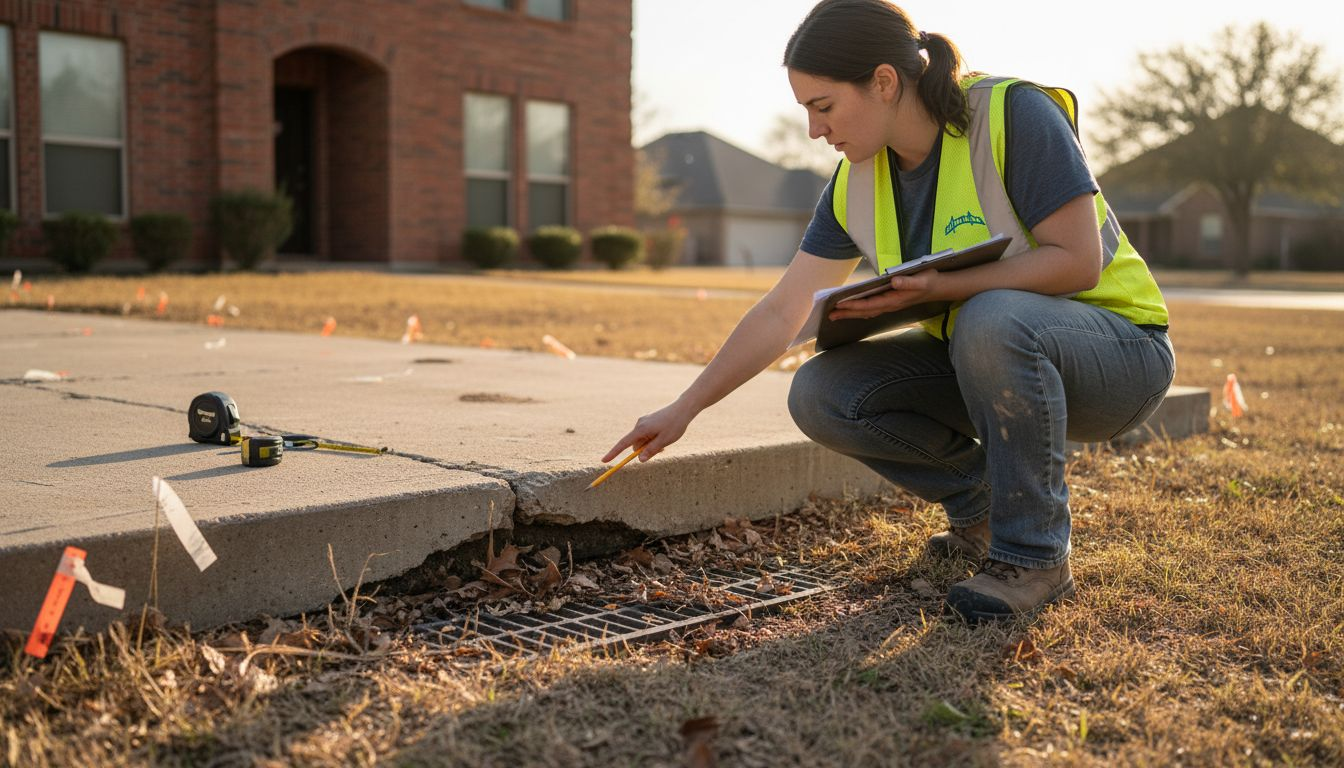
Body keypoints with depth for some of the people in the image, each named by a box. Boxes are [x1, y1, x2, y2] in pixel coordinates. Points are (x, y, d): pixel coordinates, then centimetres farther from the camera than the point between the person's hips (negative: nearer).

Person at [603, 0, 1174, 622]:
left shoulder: (1015, 115, -20)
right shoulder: (856, 185, -3)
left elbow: (1078, 261, -24)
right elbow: (780, 313, 0)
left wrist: (935, 288, -30)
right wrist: (681, 411, -2)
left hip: (1118, 347, -6)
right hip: (986, 359, 6)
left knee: (991, 321, -39)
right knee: (821, 395, -14)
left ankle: (1035, 556, -19)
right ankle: (982, 506, 6)